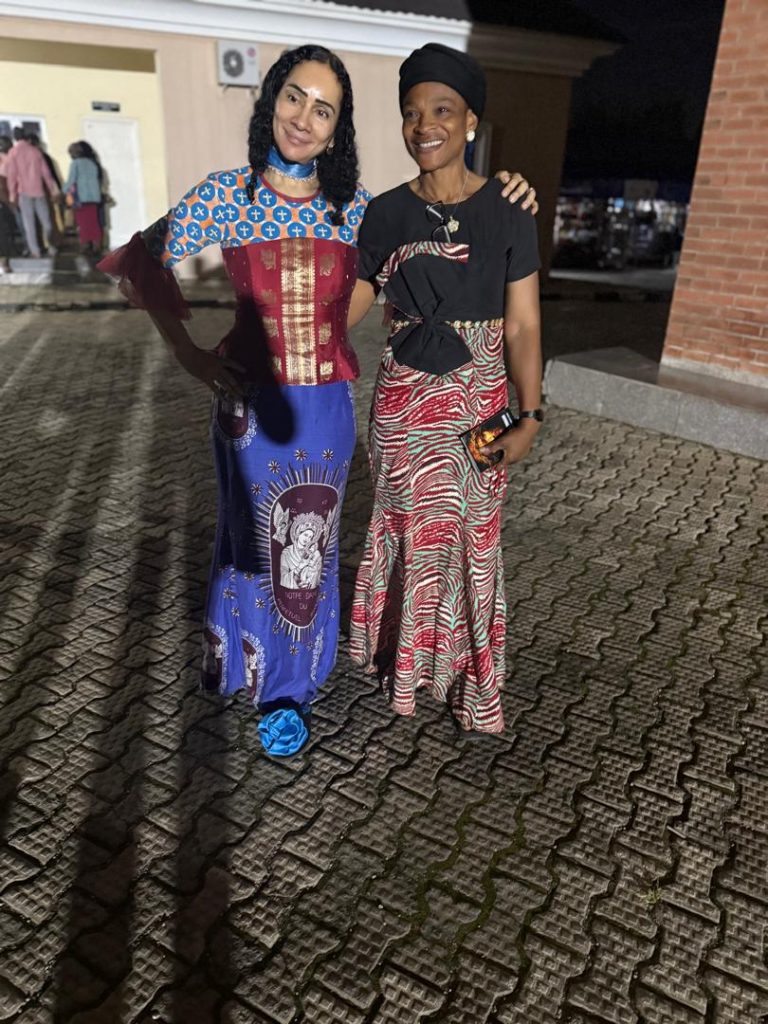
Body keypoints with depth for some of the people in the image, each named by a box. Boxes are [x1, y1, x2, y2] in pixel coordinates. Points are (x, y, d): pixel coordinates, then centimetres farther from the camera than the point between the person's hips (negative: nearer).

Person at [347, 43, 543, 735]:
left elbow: (522, 326, -4)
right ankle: (409, 661, 30)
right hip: (404, 399, 1)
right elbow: (347, 308, 8)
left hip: (479, 403, -1)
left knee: (474, 536, 6)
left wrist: (529, 418, -12)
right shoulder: (385, 215, 3)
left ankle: (472, 681, 26)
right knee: (414, 530, 7)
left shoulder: (507, 214, -2)